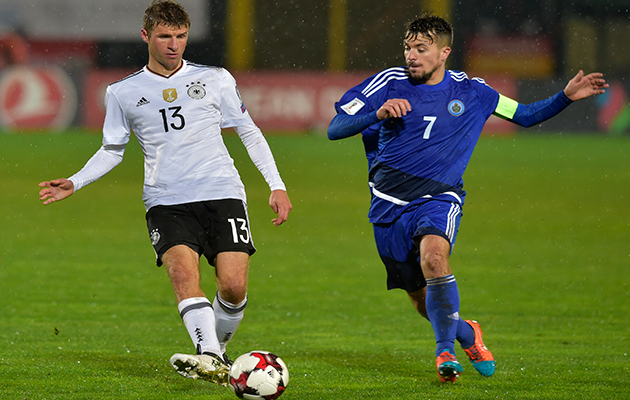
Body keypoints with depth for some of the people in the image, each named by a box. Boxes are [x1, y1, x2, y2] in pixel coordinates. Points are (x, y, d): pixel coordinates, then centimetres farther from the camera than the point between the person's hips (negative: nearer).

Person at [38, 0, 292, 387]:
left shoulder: (216, 80, 8)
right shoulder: (123, 93, 9)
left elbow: (250, 133, 15)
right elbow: (112, 149, 20)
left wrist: (277, 185, 8)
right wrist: (74, 183, 7)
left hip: (222, 195, 0)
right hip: (166, 201, 0)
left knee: (234, 286, -13)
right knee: (183, 271, -26)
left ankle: (217, 350, 13)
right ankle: (210, 360, -37)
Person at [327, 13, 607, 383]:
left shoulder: (470, 91, 4)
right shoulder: (390, 82, 0)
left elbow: (525, 115, 17)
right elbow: (335, 129, -3)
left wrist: (566, 97, 1)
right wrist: (377, 114, -20)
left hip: (438, 197, -1)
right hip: (389, 201, 1)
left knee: (433, 256, -34)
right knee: (423, 304, 6)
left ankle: (445, 349, -20)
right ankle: (467, 334, 37)